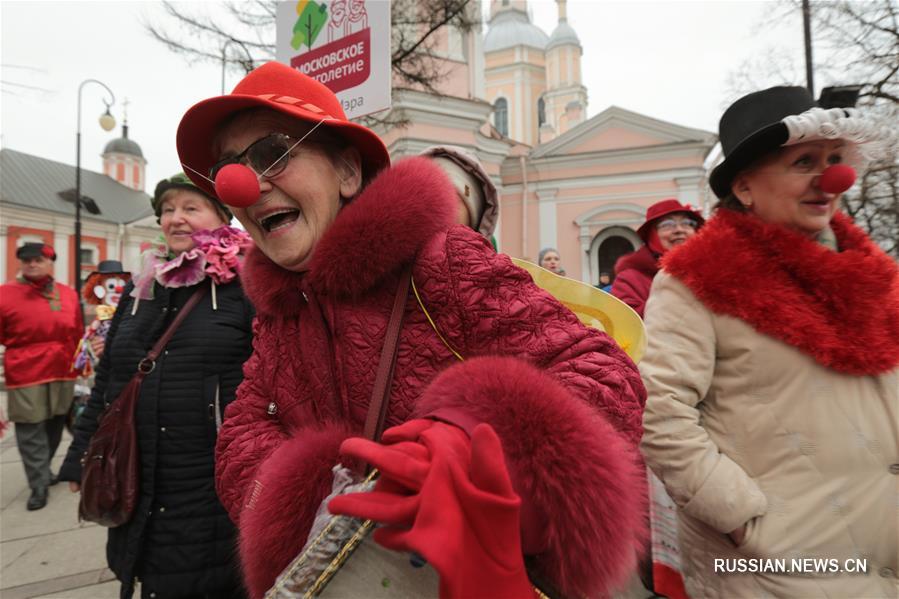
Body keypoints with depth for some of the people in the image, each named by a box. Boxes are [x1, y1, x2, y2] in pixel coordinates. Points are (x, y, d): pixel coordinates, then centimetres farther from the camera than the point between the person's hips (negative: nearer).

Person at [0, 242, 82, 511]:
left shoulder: (69, 294, 6)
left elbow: (78, 335, 13)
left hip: (63, 373, 4)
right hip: (26, 375, -4)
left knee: (55, 426, 16)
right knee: (30, 432, 1)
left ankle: (41, 471, 36)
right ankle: (39, 485, 11)